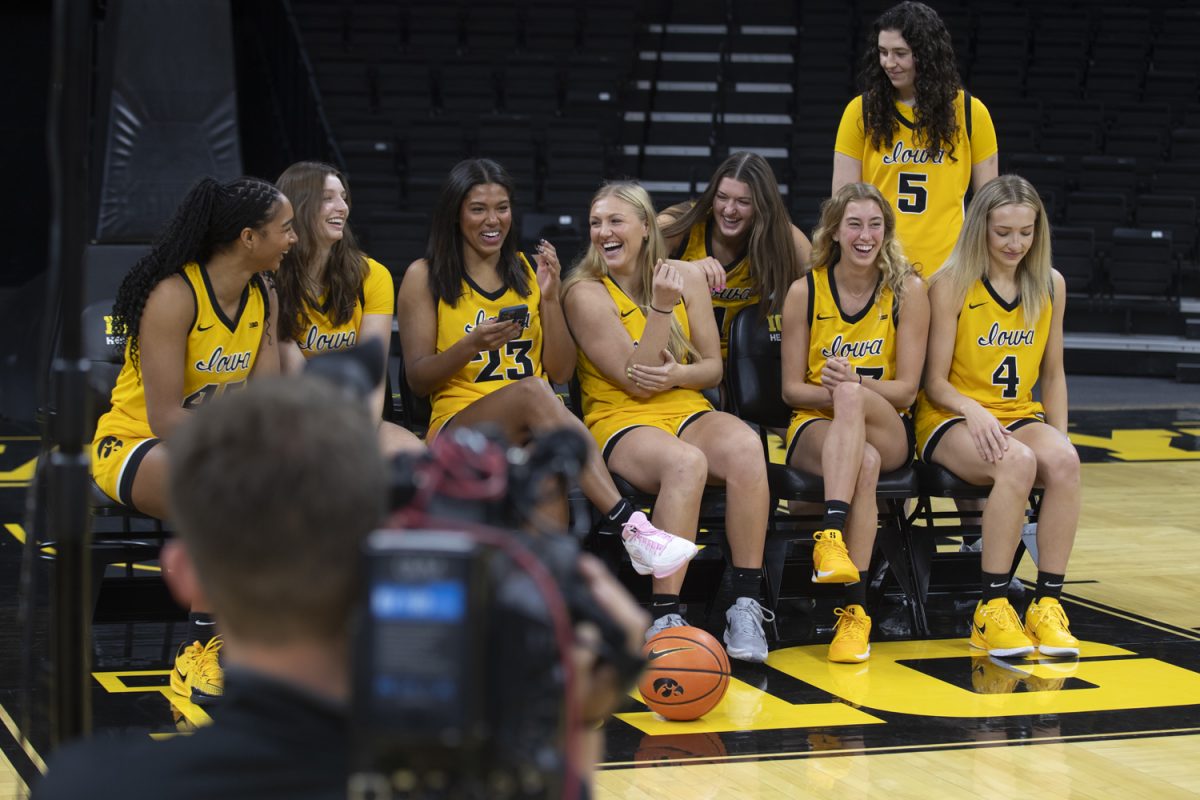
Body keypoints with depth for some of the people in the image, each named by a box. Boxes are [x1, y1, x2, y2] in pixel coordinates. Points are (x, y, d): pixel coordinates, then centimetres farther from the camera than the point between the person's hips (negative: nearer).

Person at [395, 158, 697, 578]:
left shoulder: (529, 271, 17)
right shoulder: (425, 276, 7)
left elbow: (562, 372, 12)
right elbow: (418, 377, 2)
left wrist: (549, 296, 0)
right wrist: (472, 345, -15)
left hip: (538, 427, 3)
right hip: (460, 424, -3)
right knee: (531, 392, -36)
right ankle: (632, 528, -46)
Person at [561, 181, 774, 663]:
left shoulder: (687, 280, 9)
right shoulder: (585, 293, -3)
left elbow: (713, 366, 11)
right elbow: (634, 379, -9)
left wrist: (677, 375, -11)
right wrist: (660, 308, -19)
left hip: (687, 411, 4)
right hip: (619, 422, -4)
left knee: (745, 448, -32)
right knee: (685, 463, -39)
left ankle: (746, 605, -30)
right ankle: (665, 618, -38)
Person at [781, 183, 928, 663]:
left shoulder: (908, 290, -1)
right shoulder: (804, 292, 0)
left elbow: (906, 390, -4)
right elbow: (792, 388, 2)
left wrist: (853, 385, -25)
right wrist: (832, 392, -21)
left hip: (887, 431, 0)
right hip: (815, 426, 0)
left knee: (850, 395, -38)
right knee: (864, 464, -38)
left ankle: (831, 534, -50)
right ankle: (855, 606, -44)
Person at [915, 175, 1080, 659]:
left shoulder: (1051, 285, 8)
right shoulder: (952, 285, -6)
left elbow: (1052, 374, 16)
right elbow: (935, 381, -5)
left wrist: (1060, 436, 1)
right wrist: (973, 411, -25)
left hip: (1021, 416, 4)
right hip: (951, 420, -4)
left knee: (1064, 461, -32)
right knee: (1017, 463, -37)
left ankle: (1047, 605, -26)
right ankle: (992, 610, -29)